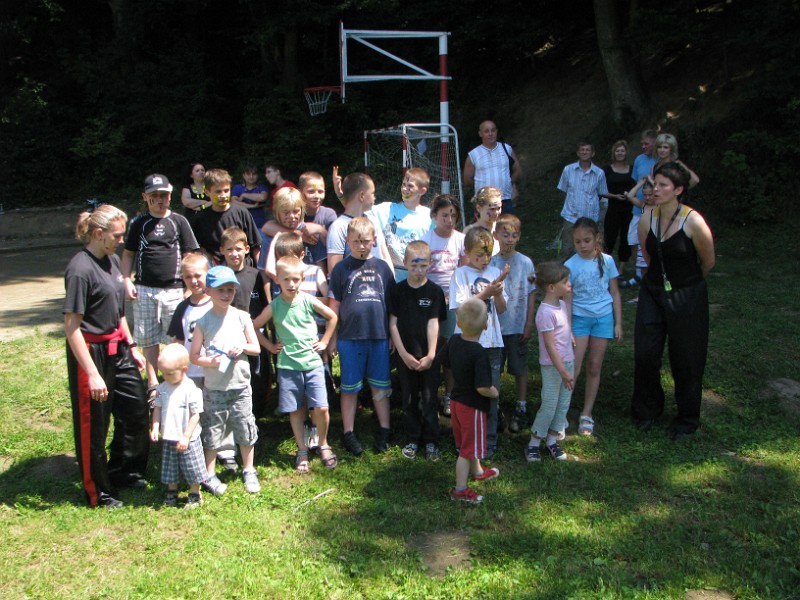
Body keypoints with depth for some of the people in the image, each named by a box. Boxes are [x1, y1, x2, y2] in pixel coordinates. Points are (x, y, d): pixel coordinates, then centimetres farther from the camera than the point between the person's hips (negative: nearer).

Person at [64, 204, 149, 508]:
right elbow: (71, 326, -21)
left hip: (117, 349, 9)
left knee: (136, 409, 15)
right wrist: (92, 373, -23)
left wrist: (131, 345, 16)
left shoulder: (112, 260, 6)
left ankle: (123, 472, 36)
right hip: (91, 352, -8)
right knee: (93, 425, 6)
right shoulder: (80, 269, -20)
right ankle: (97, 492, 23)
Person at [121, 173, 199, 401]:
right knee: (149, 340, 7)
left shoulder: (179, 222, 4)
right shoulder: (139, 224, 8)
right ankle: (153, 384, 17)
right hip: (144, 290, 2)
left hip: (173, 290, -1)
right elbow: (128, 254, 13)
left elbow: (189, 254, 4)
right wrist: (127, 280, 1)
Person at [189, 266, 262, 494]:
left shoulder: (242, 317, 1)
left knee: (245, 431, 9)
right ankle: (209, 475, 23)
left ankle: (249, 471, 27)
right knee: (212, 432, 7)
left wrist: (243, 347, -15)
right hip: (214, 388, -1)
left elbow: (257, 348, 5)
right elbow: (194, 355, -2)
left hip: (240, 386, 2)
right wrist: (209, 361, -20)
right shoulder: (203, 321, -4)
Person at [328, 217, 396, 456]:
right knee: (350, 388, 8)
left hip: (379, 336, 2)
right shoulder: (341, 269, 0)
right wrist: (332, 338, 0)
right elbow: (334, 306, 2)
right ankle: (349, 433, 18)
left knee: (381, 386, 11)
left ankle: (384, 430, 22)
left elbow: (392, 302, 10)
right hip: (350, 337, -2)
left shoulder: (382, 267, 6)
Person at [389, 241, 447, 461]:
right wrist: (404, 354, -8)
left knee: (429, 399, 4)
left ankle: (431, 441, 17)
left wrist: (431, 355, -12)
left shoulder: (435, 291, -3)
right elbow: (393, 324, -1)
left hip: (428, 356, -1)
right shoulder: (398, 290, 0)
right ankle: (412, 440, 24)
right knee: (409, 399, 11)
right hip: (405, 355, 1)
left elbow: (433, 324, -6)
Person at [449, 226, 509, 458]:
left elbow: (501, 309, 7)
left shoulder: (495, 273, 9)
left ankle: (488, 442, 19)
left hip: (492, 342, 3)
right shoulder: (461, 274, -2)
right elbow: (461, 308, -9)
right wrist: (486, 293, -16)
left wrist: (498, 292, -12)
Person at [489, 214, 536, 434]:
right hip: (495, 326, 1)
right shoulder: (491, 263, -3)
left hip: (518, 327, -1)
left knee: (520, 369, 9)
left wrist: (529, 325, -3)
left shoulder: (526, 263, -5)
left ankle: (521, 409, 24)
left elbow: (531, 295, 0)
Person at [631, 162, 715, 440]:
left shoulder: (693, 222, -19)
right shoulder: (646, 220, -6)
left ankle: (687, 420, 28)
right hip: (653, 293, 4)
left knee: (685, 359, 8)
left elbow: (708, 263, -3)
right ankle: (648, 410, 29)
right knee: (645, 354, 4)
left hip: (687, 297, -4)